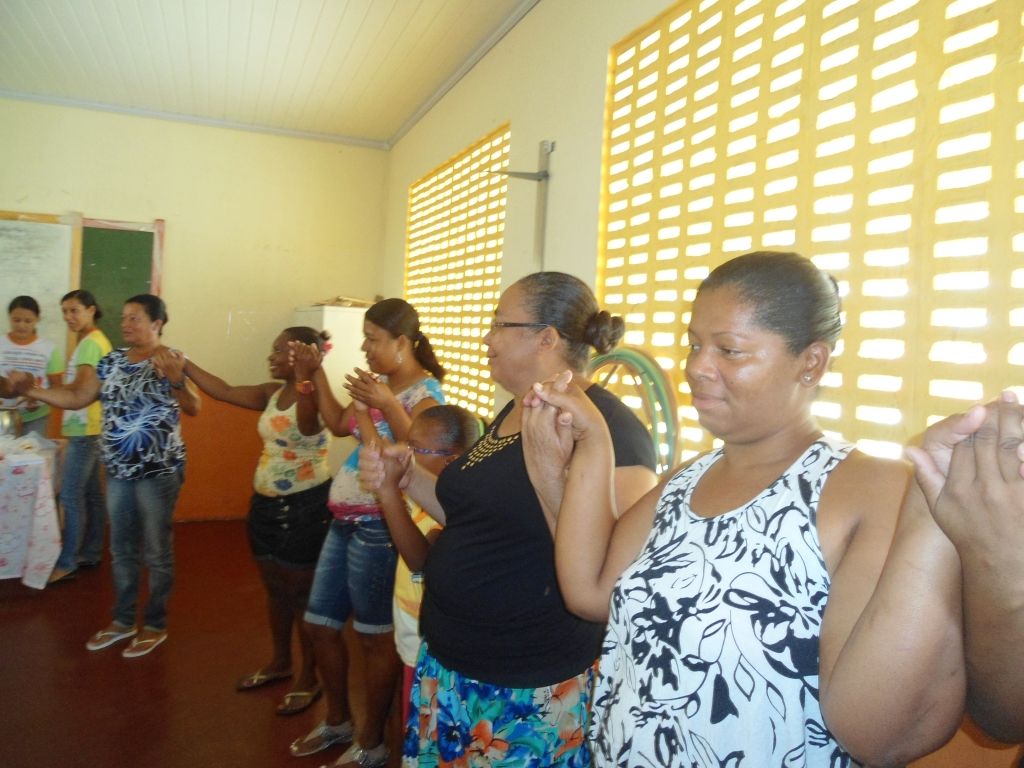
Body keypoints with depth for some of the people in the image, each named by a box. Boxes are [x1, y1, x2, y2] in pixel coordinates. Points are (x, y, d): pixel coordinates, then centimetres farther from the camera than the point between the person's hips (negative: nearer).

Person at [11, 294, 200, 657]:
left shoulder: (171, 361, -12)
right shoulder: (113, 360, 6)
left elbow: (193, 408, -23)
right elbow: (76, 397, 9)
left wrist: (175, 379, -39)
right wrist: (32, 391, -3)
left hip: (158, 471, -7)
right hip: (118, 471, 7)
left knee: (157, 552, 6)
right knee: (122, 549, 17)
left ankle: (156, 625, 21)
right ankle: (123, 620, 33)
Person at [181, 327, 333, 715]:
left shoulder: (313, 398, -19)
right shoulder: (273, 393, 5)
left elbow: (307, 422, -41)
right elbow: (224, 391, 10)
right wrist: (183, 363, 9)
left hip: (304, 508, -8)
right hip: (266, 504, 8)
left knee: (302, 595, 6)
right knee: (275, 589, 21)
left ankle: (309, 678, 24)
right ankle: (280, 663, 41)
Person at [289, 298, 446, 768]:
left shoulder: (425, 392, -14)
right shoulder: (378, 384, 11)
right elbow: (338, 426, 19)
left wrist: (388, 406, -34)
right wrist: (314, 374, 13)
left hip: (378, 527, -9)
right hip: (344, 521, 9)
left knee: (374, 636, 4)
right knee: (320, 623, 17)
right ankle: (337, 722, 37)